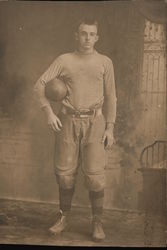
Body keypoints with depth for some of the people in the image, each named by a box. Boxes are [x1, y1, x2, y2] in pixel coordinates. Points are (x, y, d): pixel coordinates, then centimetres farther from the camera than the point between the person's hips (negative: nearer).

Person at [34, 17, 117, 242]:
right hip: (68, 121, 1)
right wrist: (49, 112, -6)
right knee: (65, 172, 4)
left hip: (94, 122, -1)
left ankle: (97, 223, 8)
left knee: (95, 175, -6)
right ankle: (64, 216, 22)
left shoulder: (105, 62, 5)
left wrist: (110, 128, 1)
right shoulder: (64, 60, 4)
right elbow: (40, 84, 4)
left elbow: (110, 97, 7)